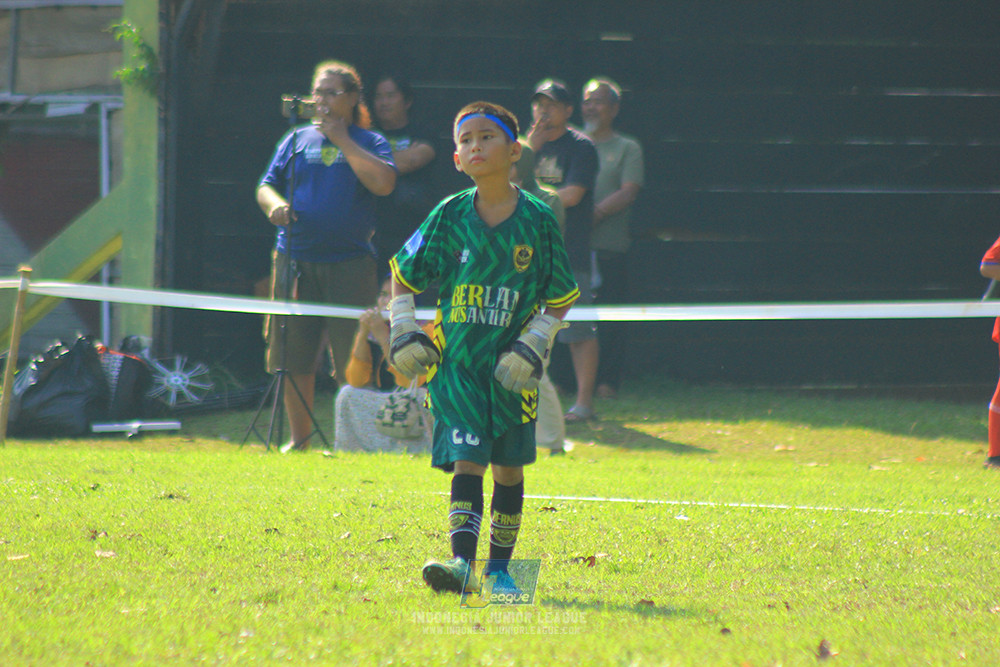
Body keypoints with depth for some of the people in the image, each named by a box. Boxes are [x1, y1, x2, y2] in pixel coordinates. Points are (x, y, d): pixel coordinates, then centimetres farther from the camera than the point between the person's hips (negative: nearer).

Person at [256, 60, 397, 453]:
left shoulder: (368, 142, 5)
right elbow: (266, 186, 13)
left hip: (349, 262, -3)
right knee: (292, 359, 6)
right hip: (295, 261, 3)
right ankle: (299, 439, 17)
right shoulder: (297, 139, 14)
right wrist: (274, 204, -10)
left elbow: (383, 182, -13)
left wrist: (342, 139, -9)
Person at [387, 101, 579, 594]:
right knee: (466, 460, -13)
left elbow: (560, 298, 5)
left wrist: (532, 348, -6)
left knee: (508, 468, 7)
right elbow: (403, 275, 12)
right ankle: (461, 560, -22)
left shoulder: (537, 221, -2)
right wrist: (403, 333, 2)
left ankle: (500, 567, 20)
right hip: (455, 360, -1)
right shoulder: (449, 217, 0)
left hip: (511, 367, 1)